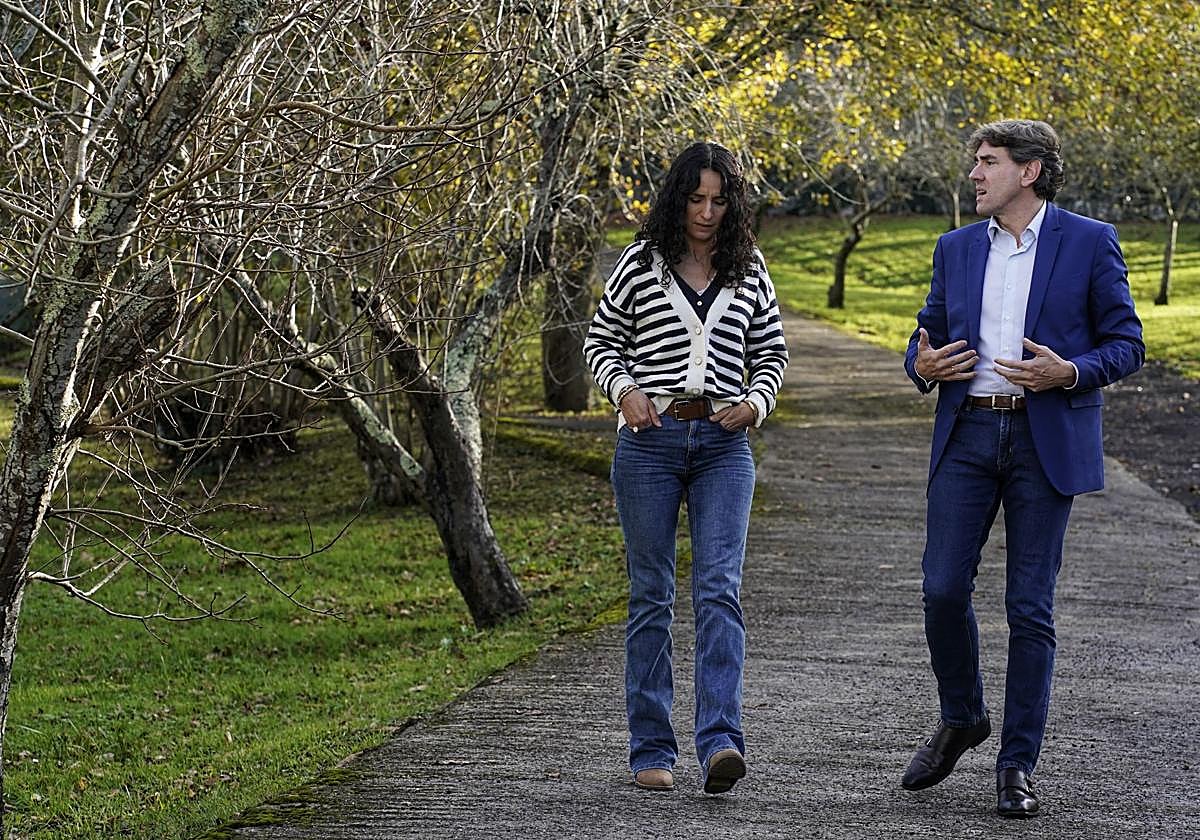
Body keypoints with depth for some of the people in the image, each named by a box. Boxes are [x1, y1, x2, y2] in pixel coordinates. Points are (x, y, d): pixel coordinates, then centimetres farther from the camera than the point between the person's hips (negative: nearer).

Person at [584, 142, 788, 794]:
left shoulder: (749, 272, 8)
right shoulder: (641, 263, 3)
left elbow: (771, 354, 17)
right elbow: (601, 340, 11)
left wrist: (756, 402, -2)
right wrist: (623, 389, -7)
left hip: (723, 444, 1)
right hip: (650, 439, -1)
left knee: (719, 589, -12)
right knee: (651, 596, 3)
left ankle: (720, 741, -21)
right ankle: (652, 751, 9)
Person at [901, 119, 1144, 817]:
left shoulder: (1090, 242, 0)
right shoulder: (956, 248, 12)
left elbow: (1127, 345, 1)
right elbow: (927, 337, 20)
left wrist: (1069, 373, -17)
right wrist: (923, 366, -4)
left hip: (1047, 440, -3)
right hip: (966, 435, 4)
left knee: (1031, 608, -1)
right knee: (943, 588, -2)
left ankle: (1018, 765, 7)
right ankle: (961, 719, 23)